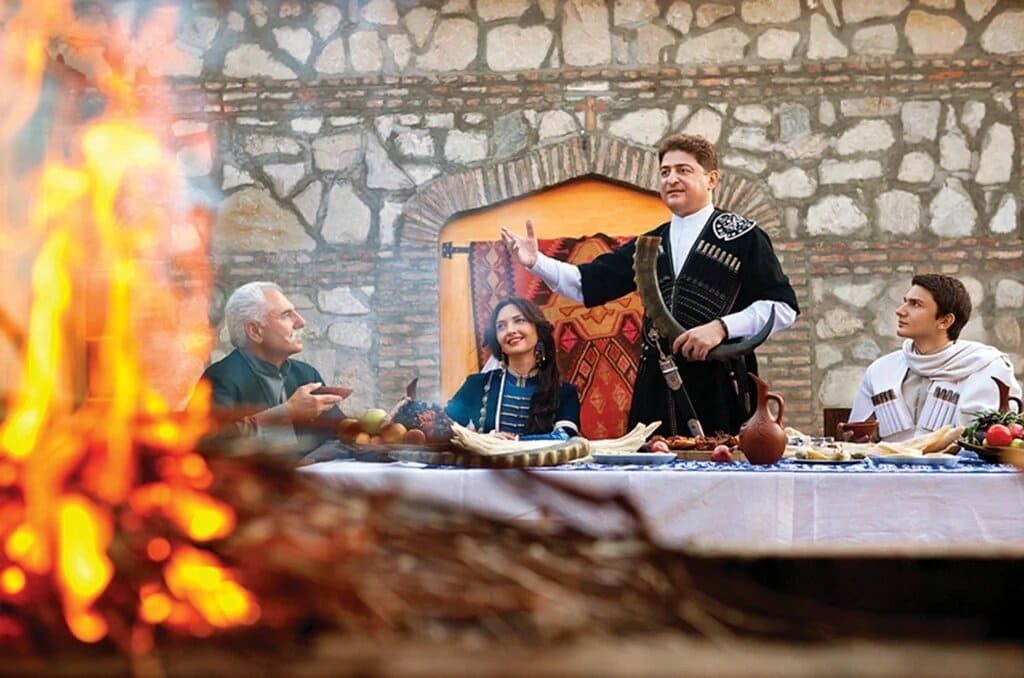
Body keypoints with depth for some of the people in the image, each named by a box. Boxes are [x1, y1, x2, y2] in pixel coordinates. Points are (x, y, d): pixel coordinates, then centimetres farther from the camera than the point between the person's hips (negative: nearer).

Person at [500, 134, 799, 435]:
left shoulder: (741, 236, 0)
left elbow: (783, 306, -4)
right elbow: (586, 284, 13)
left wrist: (721, 327, -15)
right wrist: (536, 262, -2)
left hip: (719, 389, -5)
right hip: (657, 390, 5)